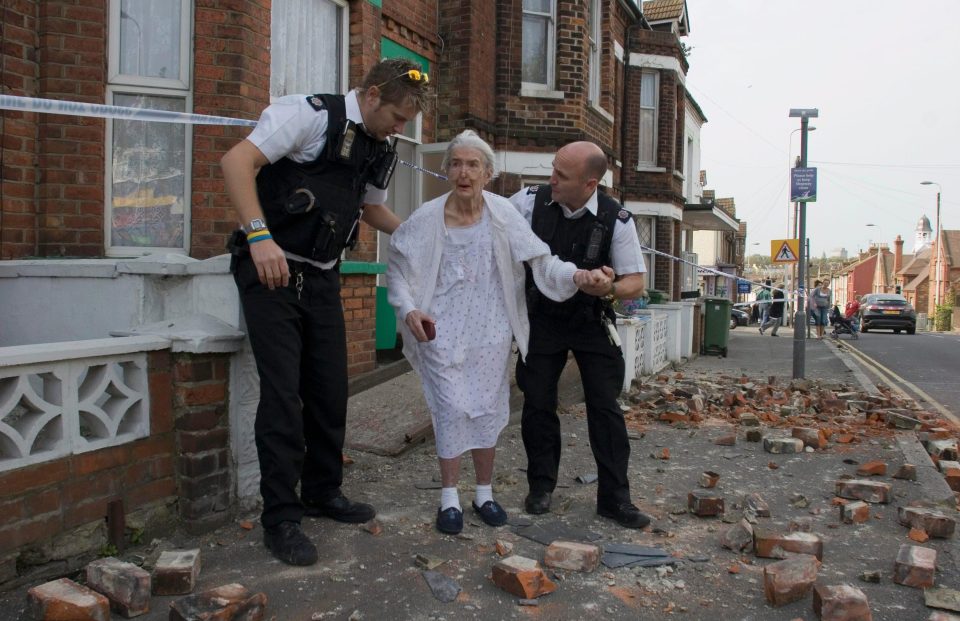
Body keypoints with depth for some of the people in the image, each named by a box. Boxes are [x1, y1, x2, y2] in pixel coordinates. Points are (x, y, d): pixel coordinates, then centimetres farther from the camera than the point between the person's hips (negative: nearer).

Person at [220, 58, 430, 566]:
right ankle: (280, 518, 5)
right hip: (270, 271, -7)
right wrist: (259, 236, -31)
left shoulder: (379, 150, 12)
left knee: (330, 390, 10)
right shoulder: (309, 114, -11)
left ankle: (323, 492, 29)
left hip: (321, 278, 7)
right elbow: (236, 162, -21)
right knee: (283, 394, -8)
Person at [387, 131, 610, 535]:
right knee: (451, 409, -2)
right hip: (442, 332, -1)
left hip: (490, 332, 2)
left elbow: (539, 261, -8)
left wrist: (577, 275, -24)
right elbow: (398, 270, 2)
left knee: (488, 410, 8)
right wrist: (408, 310, -13)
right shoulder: (427, 219, -7)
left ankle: (484, 493, 27)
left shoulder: (503, 215, -6)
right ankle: (449, 497, 15)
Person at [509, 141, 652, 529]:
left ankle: (614, 498, 7)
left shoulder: (616, 220, -18)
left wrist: (610, 290, -33)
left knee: (605, 406, -3)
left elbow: (635, 282, -12)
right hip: (542, 318, 2)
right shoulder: (531, 201, -13)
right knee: (537, 404, 4)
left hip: (592, 322, -1)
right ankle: (541, 486, 21)